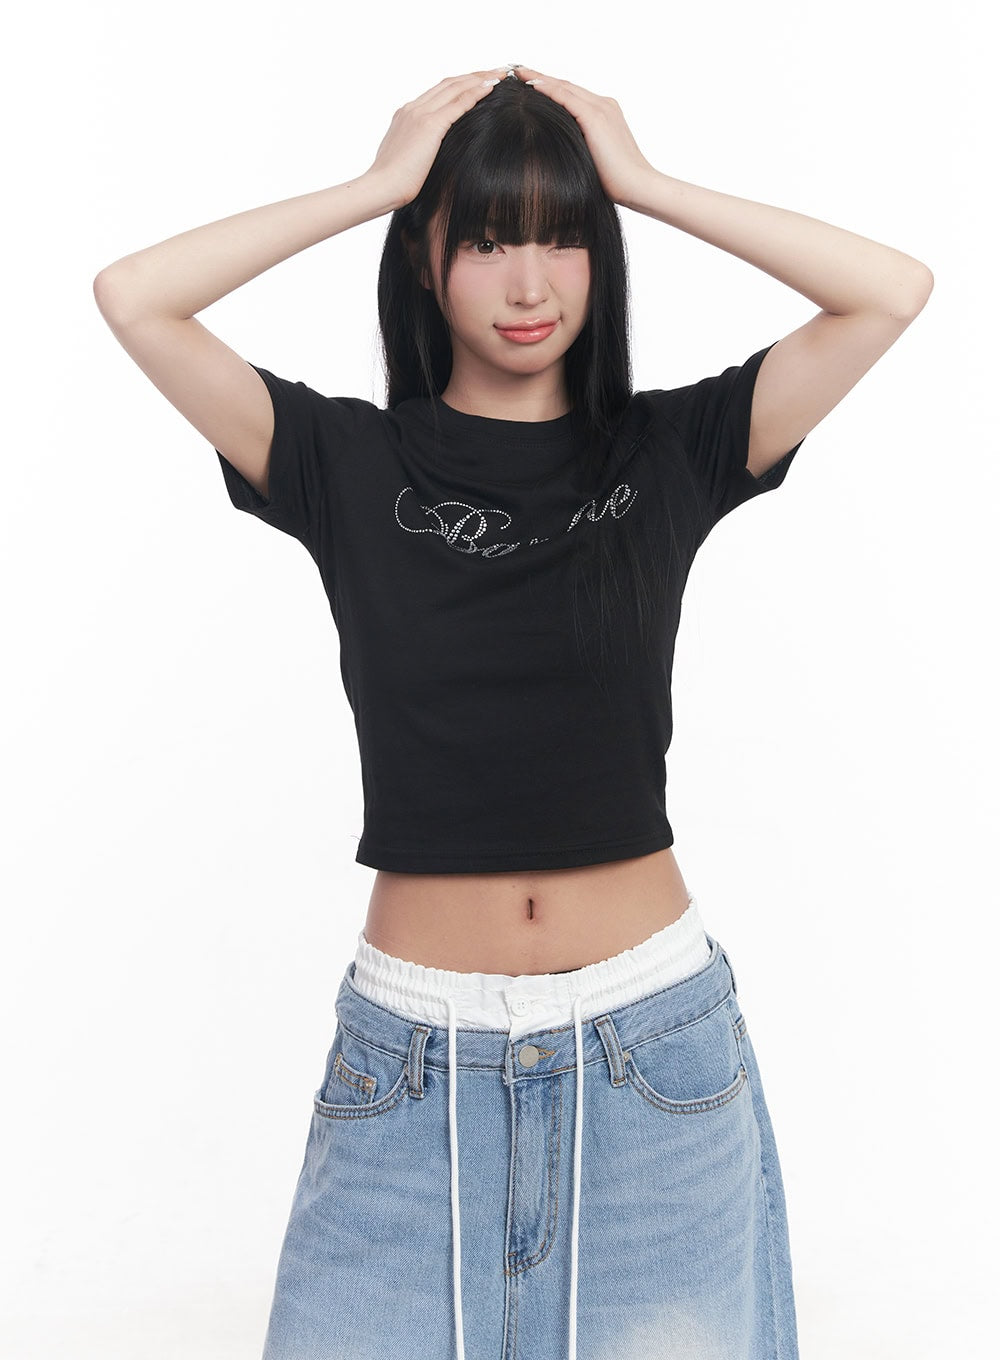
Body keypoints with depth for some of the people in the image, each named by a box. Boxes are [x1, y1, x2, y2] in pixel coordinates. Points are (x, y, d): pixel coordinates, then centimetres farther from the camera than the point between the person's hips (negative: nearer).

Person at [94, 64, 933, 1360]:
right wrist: (377, 182, -4)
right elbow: (131, 297, -8)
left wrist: (645, 180, -3)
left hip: (651, 1041, 1)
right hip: (414, 1054, 0)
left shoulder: (668, 452, 2)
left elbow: (894, 290, -6)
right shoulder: (349, 462, 1)